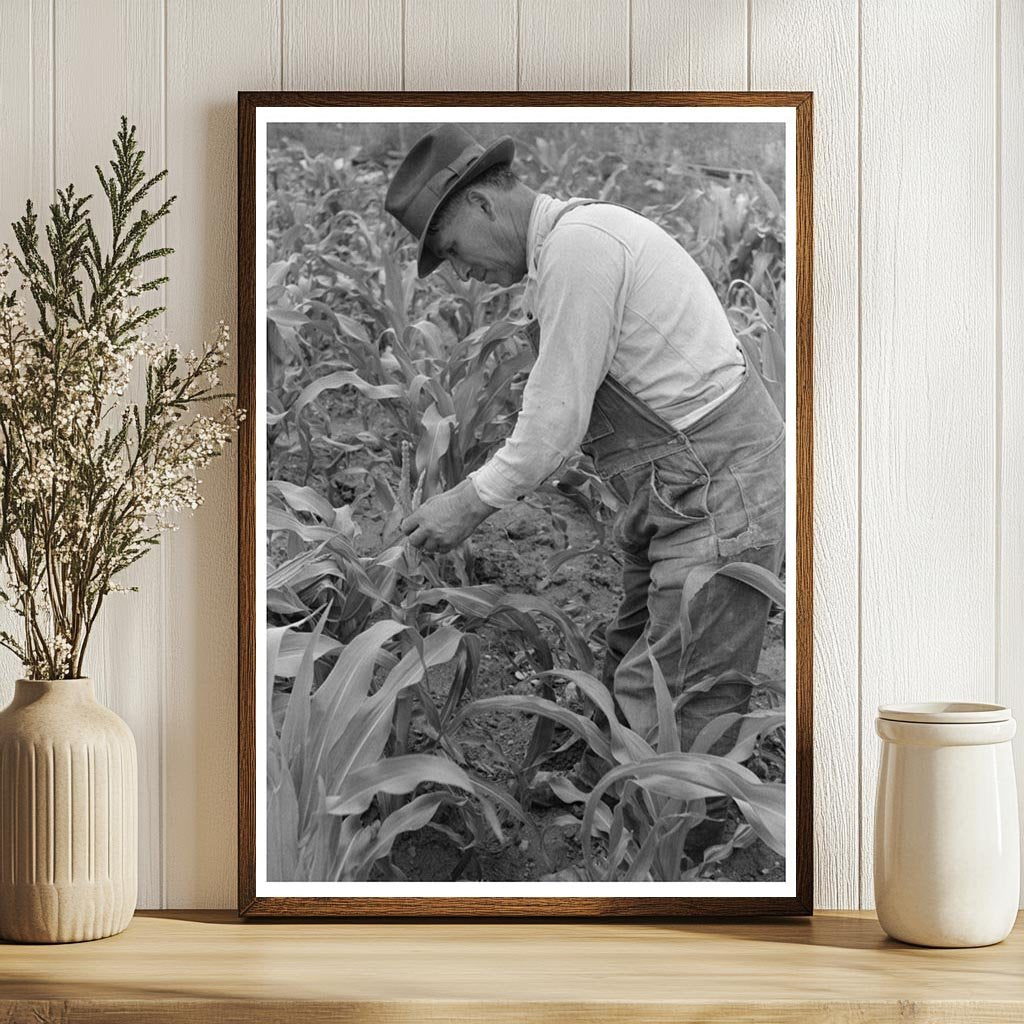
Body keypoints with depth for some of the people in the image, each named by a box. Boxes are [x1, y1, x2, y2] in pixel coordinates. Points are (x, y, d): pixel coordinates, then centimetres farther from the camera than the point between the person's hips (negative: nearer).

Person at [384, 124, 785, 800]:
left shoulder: (577, 243, -15)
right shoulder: (578, 239, 16)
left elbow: (558, 417, -16)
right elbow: (564, 410, 19)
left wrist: (473, 503, -5)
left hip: (719, 496, -11)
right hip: (681, 496, 11)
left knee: (676, 723, -9)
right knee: (626, 690, 13)